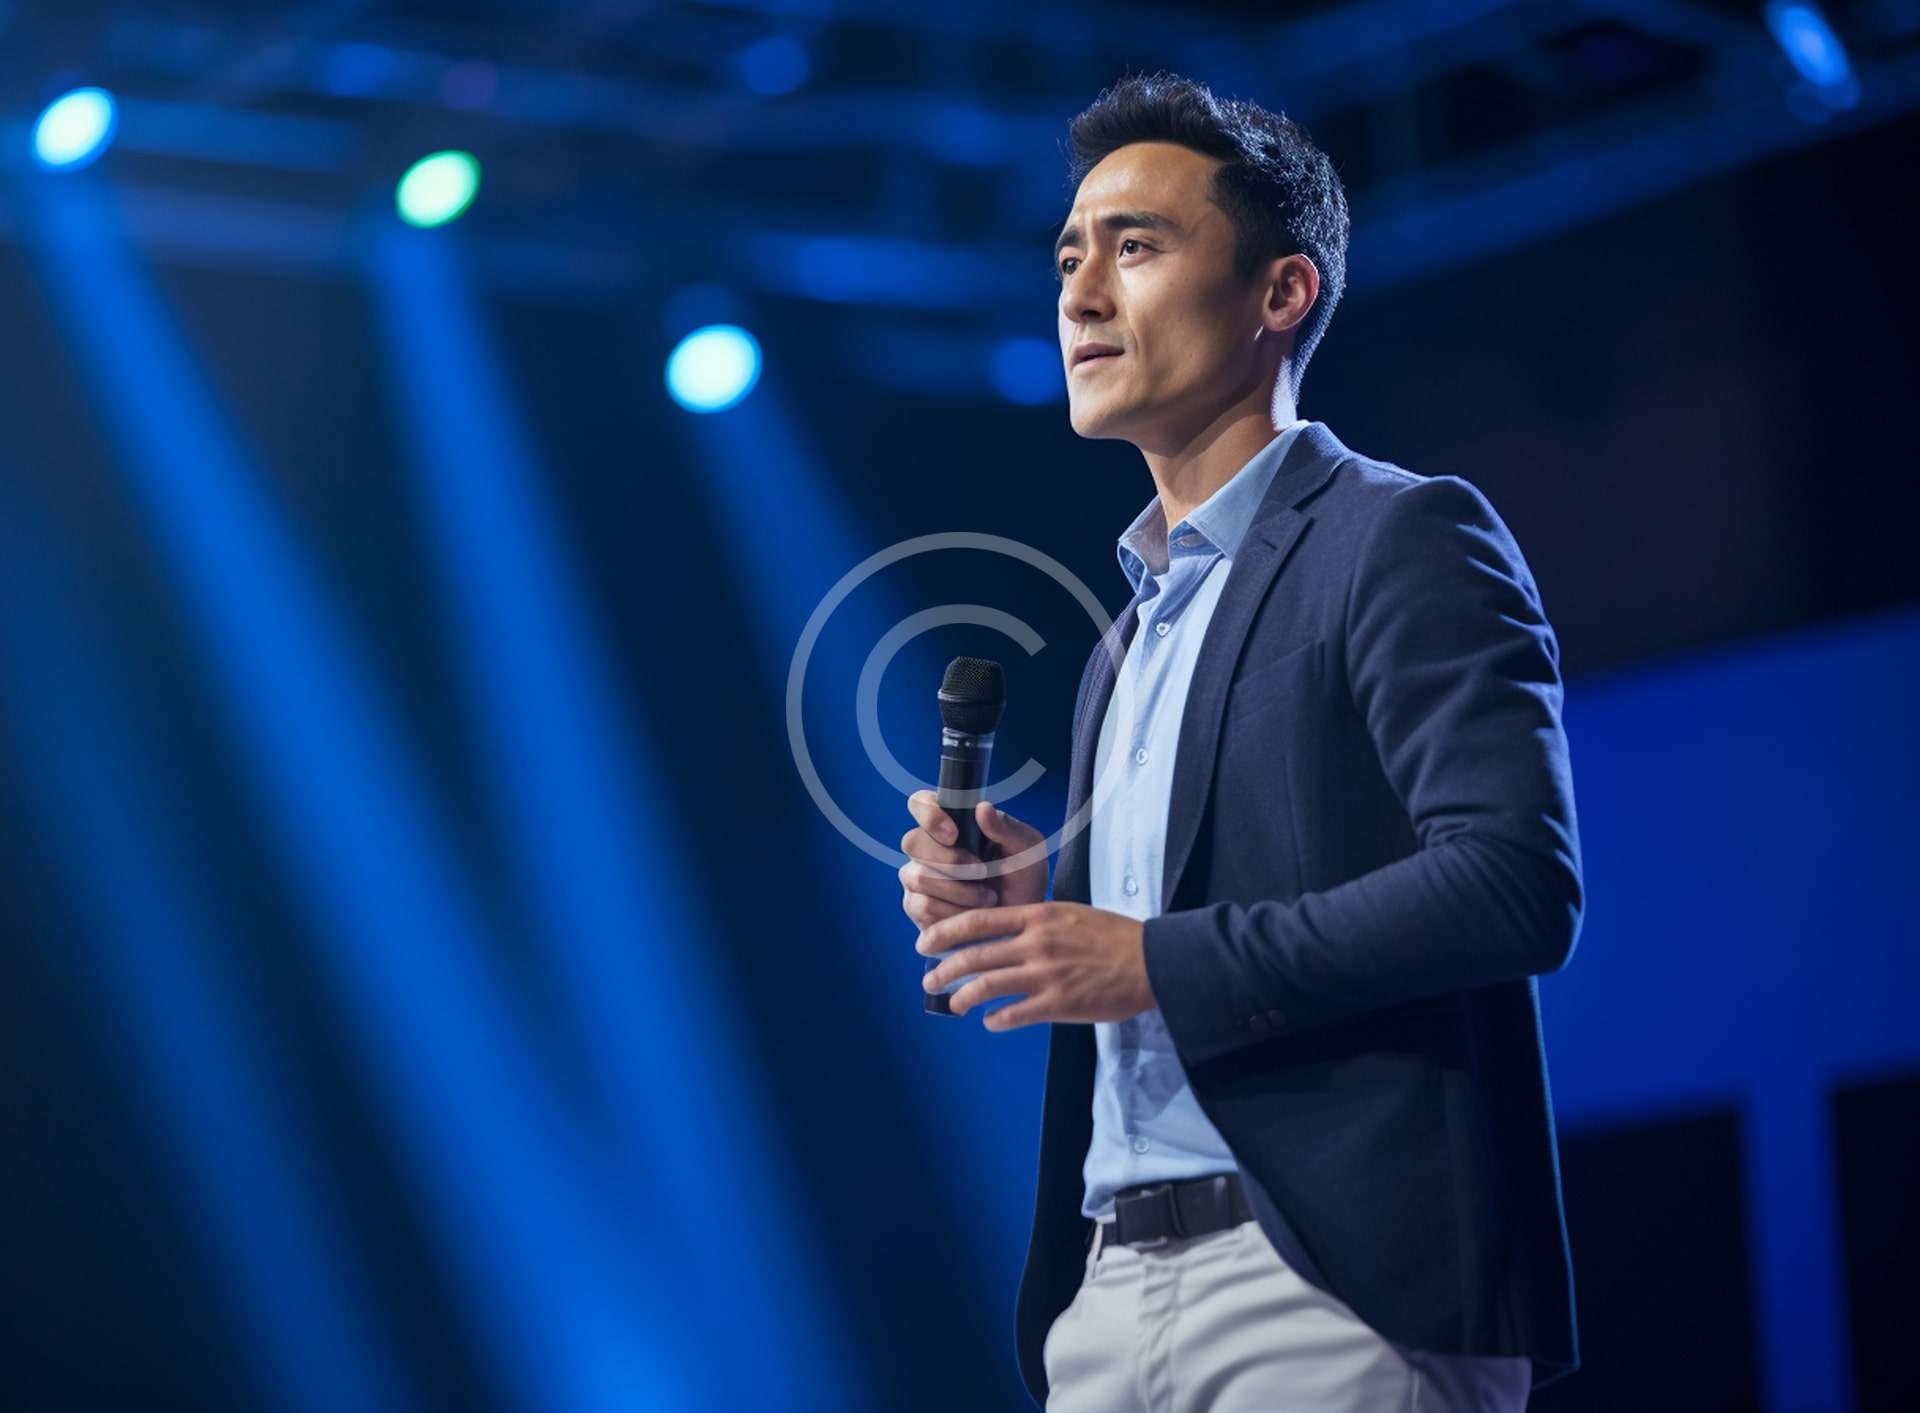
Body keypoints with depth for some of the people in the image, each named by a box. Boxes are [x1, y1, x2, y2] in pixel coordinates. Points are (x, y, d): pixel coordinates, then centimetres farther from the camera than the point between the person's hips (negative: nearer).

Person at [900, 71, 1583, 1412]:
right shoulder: (1129, 640, 22)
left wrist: (1154, 962, -16)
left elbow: (1517, 880, -16)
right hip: (1107, 1299, 7)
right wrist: (1027, 911, 3)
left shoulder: (1405, 539, -3)